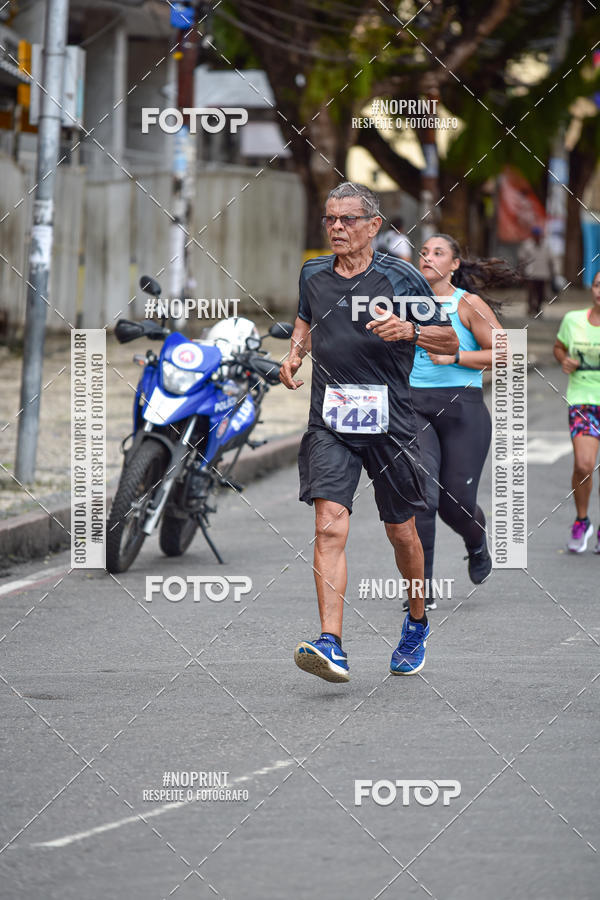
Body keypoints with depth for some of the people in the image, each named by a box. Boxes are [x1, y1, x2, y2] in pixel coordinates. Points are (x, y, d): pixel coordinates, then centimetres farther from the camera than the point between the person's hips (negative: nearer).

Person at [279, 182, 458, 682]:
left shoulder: (401, 278, -4)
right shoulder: (313, 274, 9)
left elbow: (450, 341, 0)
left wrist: (410, 331, -19)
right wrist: (295, 354, 10)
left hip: (388, 419, -2)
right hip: (330, 421, 2)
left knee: (401, 531, 10)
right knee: (330, 525, -15)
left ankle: (417, 623, 36)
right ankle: (331, 645, -24)